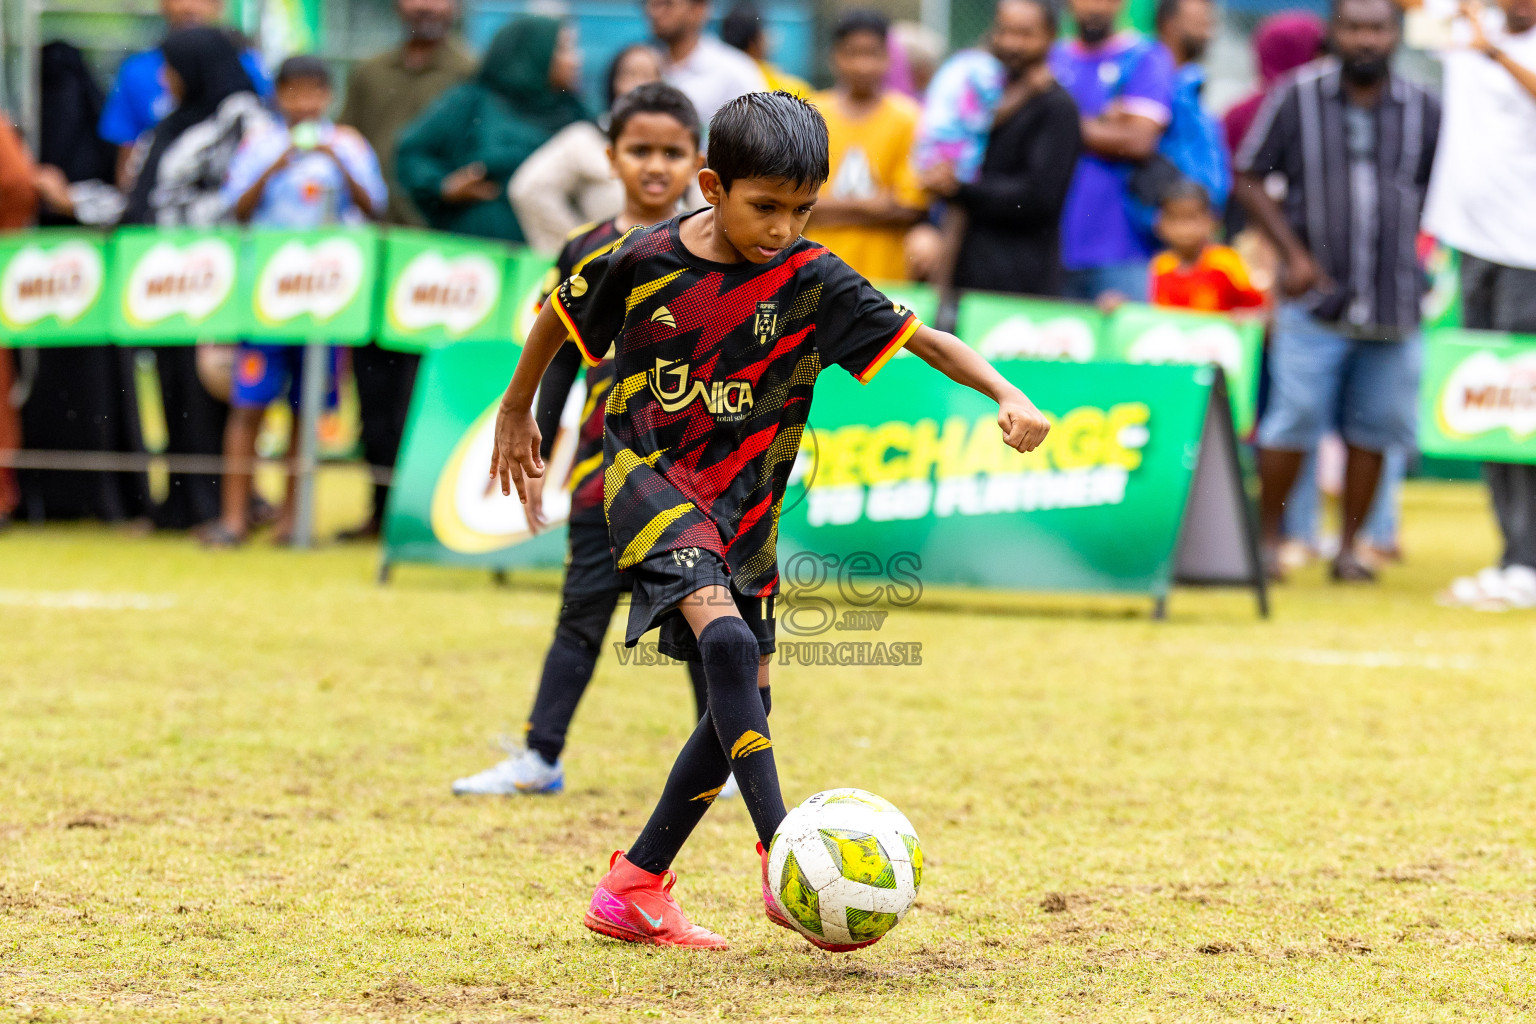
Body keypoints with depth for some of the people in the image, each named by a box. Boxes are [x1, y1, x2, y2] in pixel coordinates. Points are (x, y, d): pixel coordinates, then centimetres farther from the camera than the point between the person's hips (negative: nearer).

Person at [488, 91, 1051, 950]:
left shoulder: (810, 280, -7)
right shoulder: (646, 261, -10)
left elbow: (922, 338, -11)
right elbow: (559, 317, 9)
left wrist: (1007, 396, -26)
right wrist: (518, 411, 20)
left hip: (743, 508, 5)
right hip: (652, 482, -5)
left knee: (744, 700, 5)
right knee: (727, 642, -27)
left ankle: (636, 888, 17)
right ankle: (785, 863, -32)